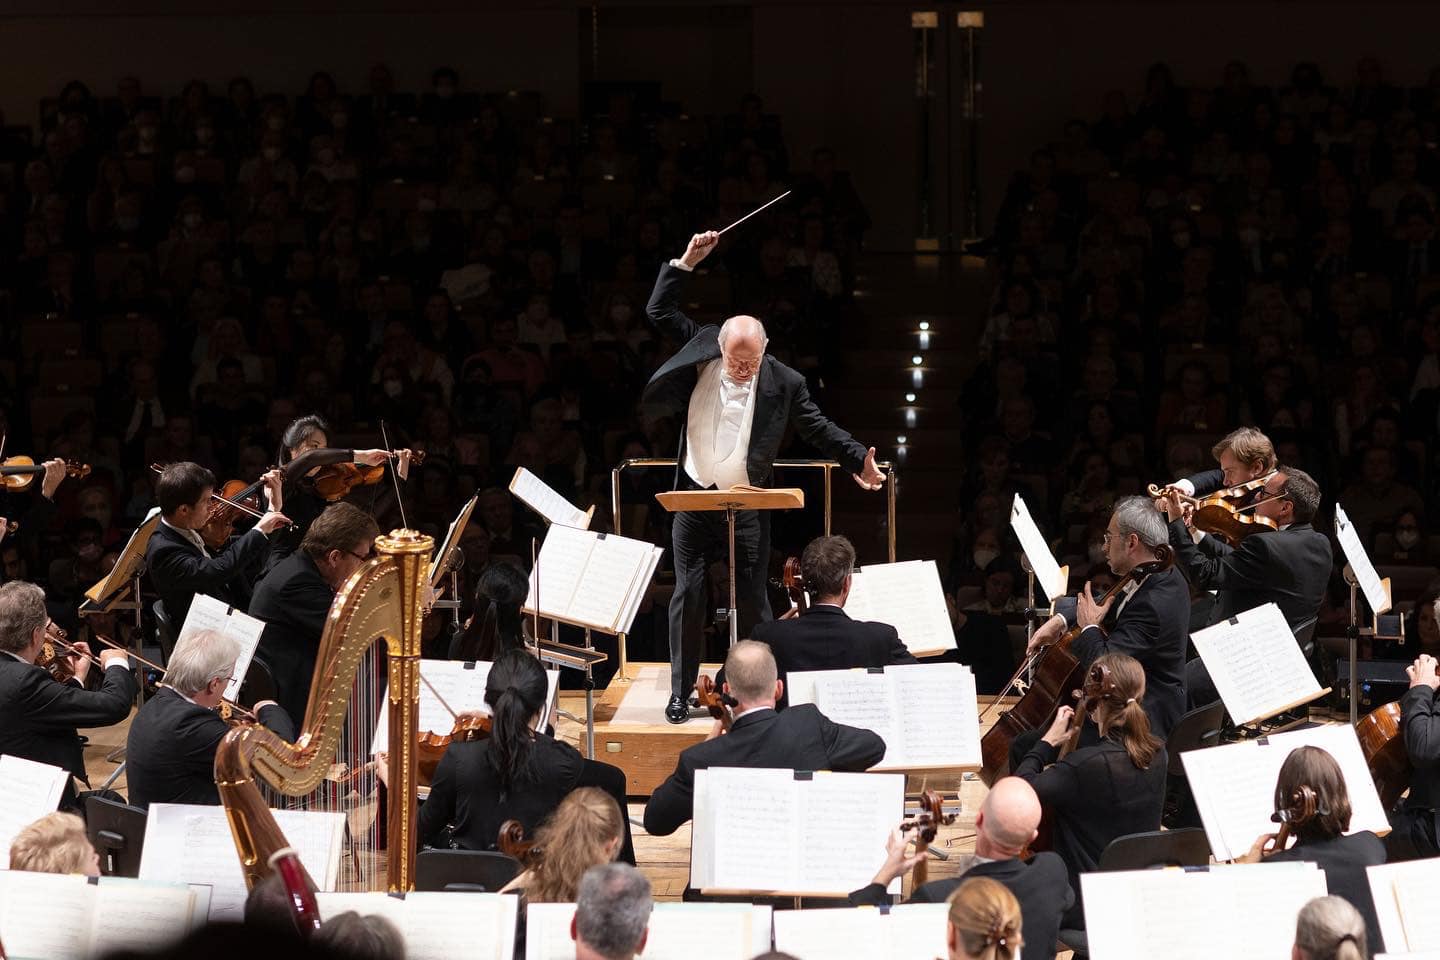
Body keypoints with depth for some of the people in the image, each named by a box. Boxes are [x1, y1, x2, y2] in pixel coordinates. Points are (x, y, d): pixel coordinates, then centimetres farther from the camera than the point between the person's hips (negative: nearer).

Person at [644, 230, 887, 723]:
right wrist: (685, 263, -1)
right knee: (688, 596, 2)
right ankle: (681, 692, 9)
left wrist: (859, 460, -6)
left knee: (753, 600, 2)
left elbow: (818, 427, 3)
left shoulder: (784, 382, -5)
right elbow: (659, 313, 6)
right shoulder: (701, 352, 0)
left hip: (748, 508, -1)